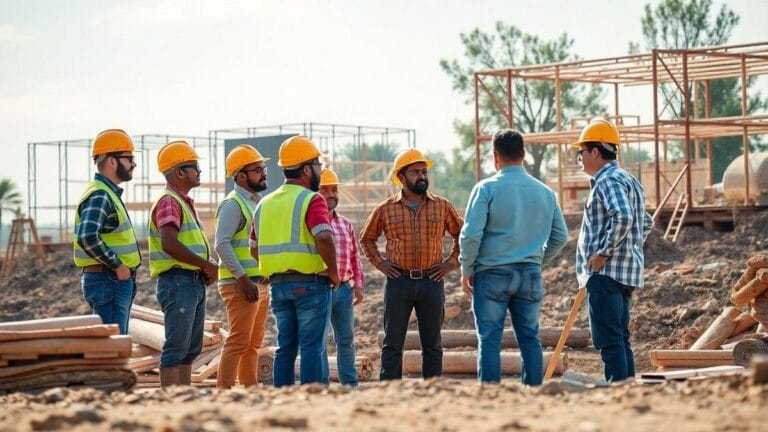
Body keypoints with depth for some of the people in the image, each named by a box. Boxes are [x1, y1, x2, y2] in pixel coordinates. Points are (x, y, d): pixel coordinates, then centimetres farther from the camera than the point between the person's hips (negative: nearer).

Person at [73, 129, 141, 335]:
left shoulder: (110, 194, 18)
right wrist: (118, 265, -21)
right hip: (108, 282, -11)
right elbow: (87, 238, -29)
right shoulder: (99, 196, -15)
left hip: (118, 282, 11)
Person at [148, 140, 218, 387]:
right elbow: (169, 244, -25)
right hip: (178, 282, -10)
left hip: (194, 282, 10)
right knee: (177, 347, -10)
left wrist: (206, 270, 9)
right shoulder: (168, 202, -12)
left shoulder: (184, 202, 20)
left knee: (191, 348, 12)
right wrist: (206, 265, -19)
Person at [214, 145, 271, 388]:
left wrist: (265, 281, 18)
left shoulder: (255, 202, 19)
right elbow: (222, 245, -20)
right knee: (238, 342, -12)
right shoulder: (233, 204, -11)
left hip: (260, 284, 10)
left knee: (253, 343, 12)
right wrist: (243, 279, -23)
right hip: (240, 285, -10)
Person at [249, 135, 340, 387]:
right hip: (310, 283, -6)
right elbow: (324, 238, -24)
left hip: (278, 284, 6)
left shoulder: (266, 203, 13)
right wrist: (333, 272, -12)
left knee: (285, 347, 11)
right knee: (313, 347, -4)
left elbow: (255, 249, 16)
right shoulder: (311, 200, -10)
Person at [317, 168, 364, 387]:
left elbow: (354, 256, 21)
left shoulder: (346, 224, 16)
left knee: (346, 340, 9)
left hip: (344, 289, 6)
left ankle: (350, 384, 14)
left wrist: (358, 284, 13)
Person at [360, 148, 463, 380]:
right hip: (398, 281, -1)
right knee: (393, 343, 0)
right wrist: (379, 263, 5)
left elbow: (461, 235, 16)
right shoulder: (386, 209, 4)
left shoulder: (442, 207, 6)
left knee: (432, 344, 7)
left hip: (432, 281, 1)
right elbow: (367, 238, 17)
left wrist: (452, 262, 5)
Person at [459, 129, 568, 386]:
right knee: (530, 338, 9)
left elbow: (471, 235, -11)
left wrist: (467, 270, 2)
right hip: (531, 273, 4)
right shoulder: (545, 192, 8)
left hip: (493, 272, -4)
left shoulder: (487, 188, -7)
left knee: (490, 339, -1)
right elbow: (560, 237, 12)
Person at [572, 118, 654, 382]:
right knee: (620, 339, 12)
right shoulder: (628, 180, 21)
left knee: (608, 340, -12)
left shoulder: (608, 181, -11)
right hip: (627, 272, 10)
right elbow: (646, 223, 29)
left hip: (606, 272, -10)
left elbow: (622, 218, -27)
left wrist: (604, 253, -20)